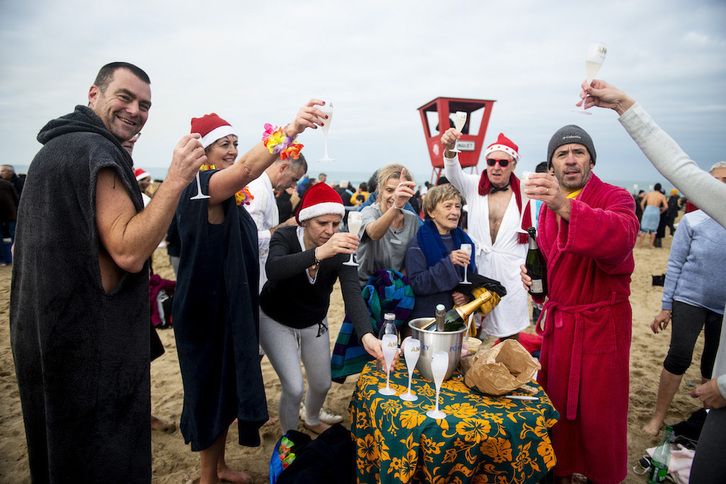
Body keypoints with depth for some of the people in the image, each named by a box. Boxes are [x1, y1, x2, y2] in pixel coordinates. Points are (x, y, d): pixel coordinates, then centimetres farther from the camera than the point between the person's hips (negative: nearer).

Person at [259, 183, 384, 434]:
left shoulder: (341, 251, -22)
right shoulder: (285, 237, -27)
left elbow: (353, 294, -34)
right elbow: (273, 270, -49)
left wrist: (367, 335, -51)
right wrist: (319, 252, -64)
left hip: (314, 324, 3)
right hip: (276, 321, -3)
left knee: (322, 383, 15)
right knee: (294, 387, -11)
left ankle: (312, 421, 51)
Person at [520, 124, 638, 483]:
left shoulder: (615, 198, -12)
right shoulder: (548, 205, 8)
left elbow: (621, 236, -37)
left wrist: (566, 206, -50)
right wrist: (532, 271, 1)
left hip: (601, 322, -5)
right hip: (557, 320, 5)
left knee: (598, 413, 7)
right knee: (555, 406, 14)